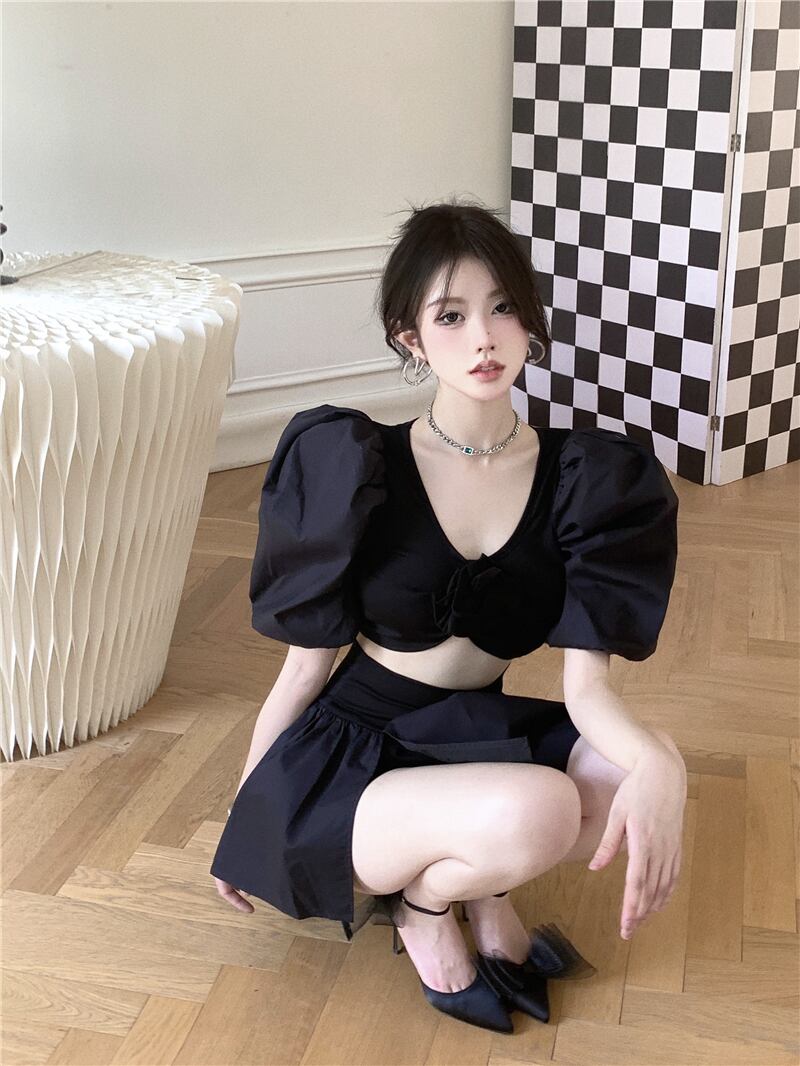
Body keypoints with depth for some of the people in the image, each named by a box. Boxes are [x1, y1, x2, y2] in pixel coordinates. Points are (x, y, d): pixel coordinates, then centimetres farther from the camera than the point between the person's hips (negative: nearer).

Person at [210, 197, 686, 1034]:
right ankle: (419, 903, 2)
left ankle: (482, 888, 4)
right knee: (535, 815, -33)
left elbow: (586, 688, -13)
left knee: (642, 777, -25)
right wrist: (240, 823, 5)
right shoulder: (353, 470, -16)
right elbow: (304, 669, -6)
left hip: (478, 737, 4)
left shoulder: (586, 480, -8)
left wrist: (657, 761, -36)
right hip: (346, 754, -4)